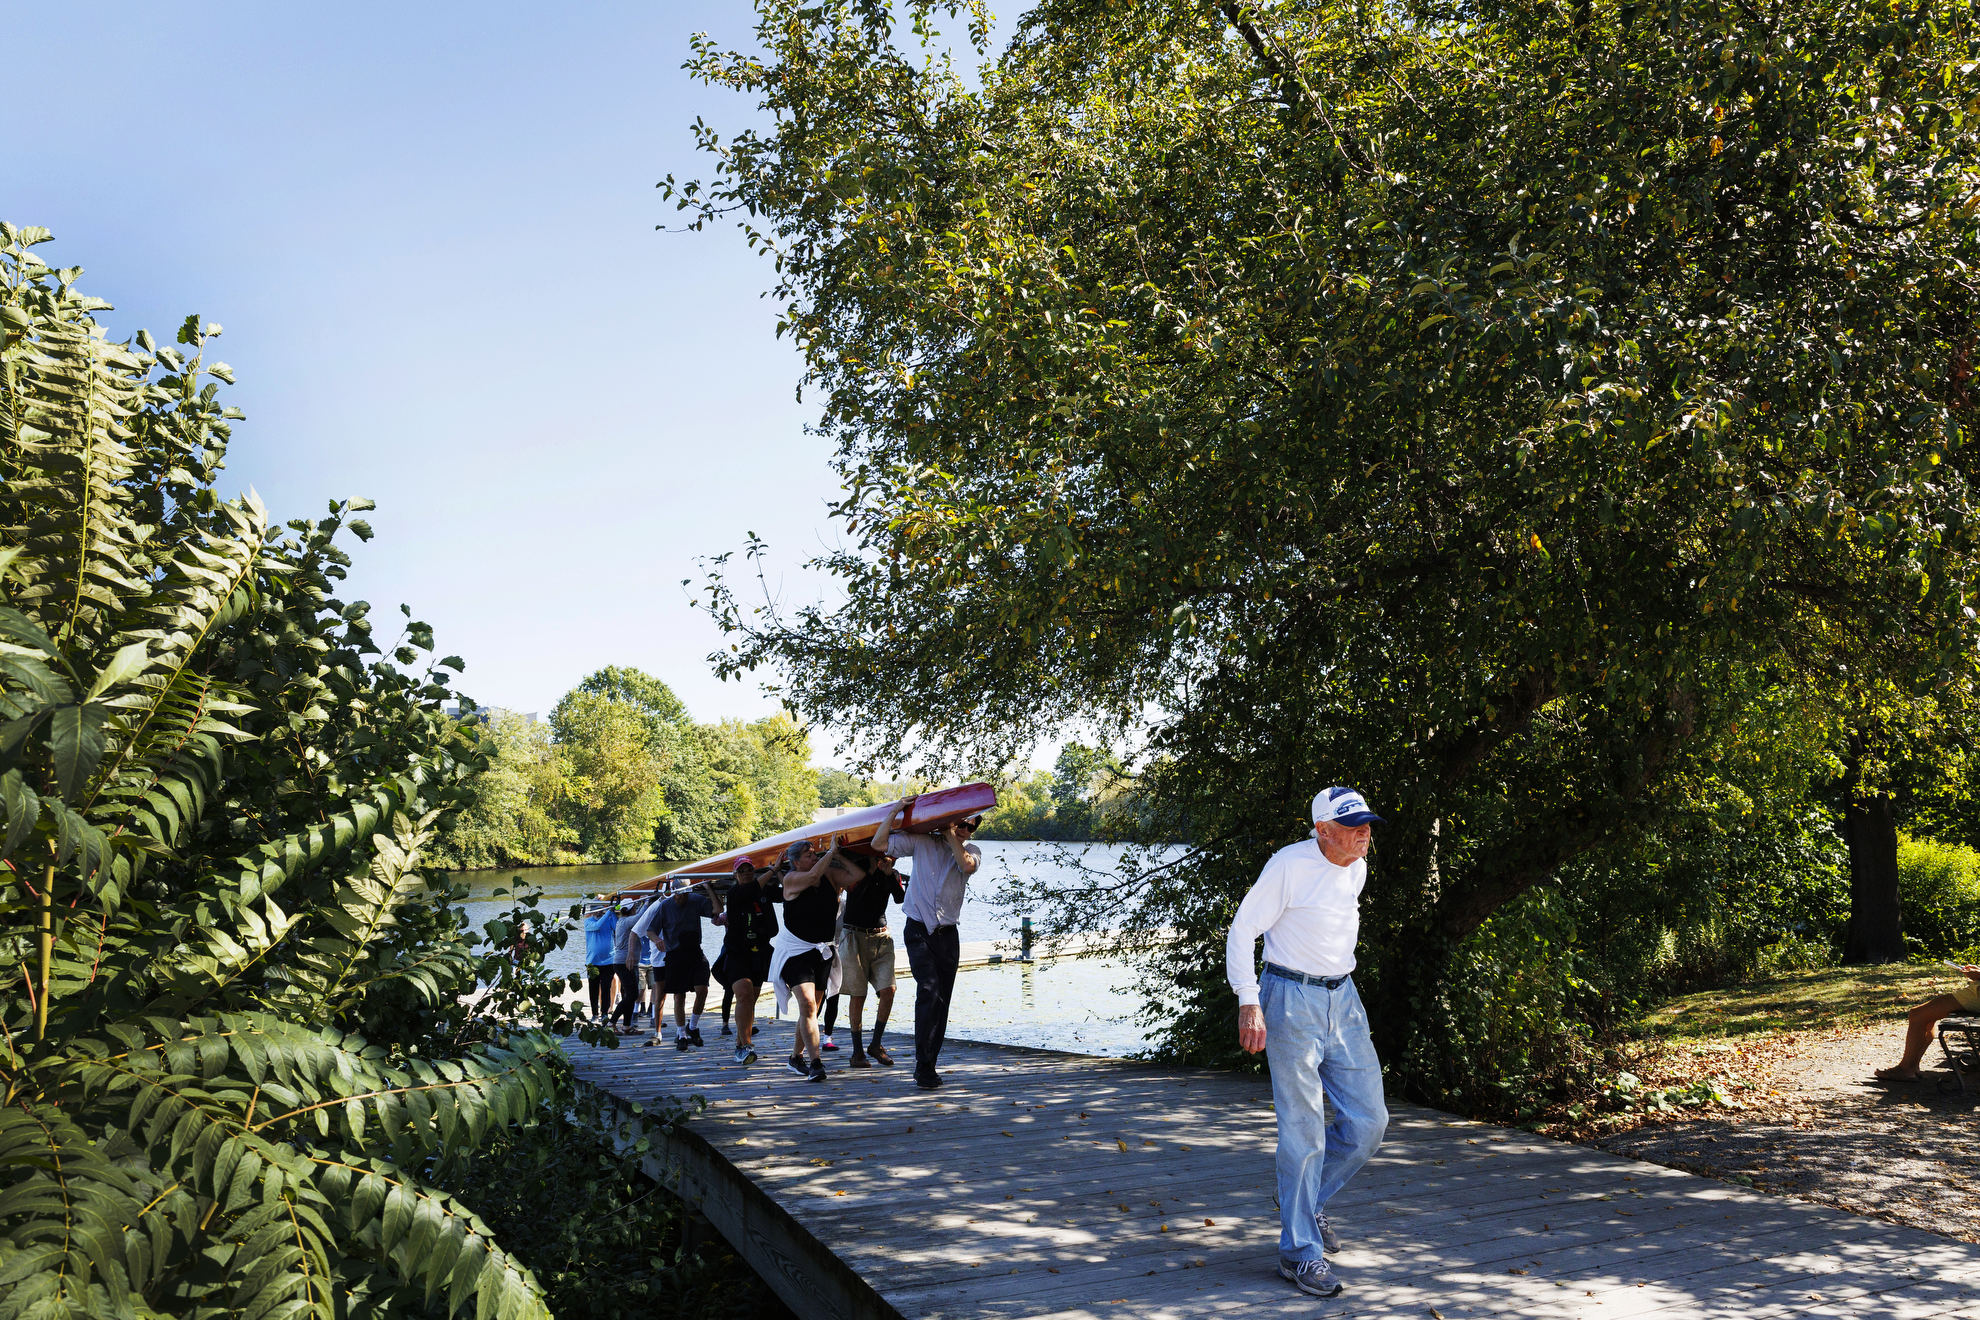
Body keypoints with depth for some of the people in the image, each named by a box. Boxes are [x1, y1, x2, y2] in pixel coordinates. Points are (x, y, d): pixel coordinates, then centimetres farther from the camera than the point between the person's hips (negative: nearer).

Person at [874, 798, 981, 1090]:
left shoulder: (972, 850, 8)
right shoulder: (922, 841, 2)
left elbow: (967, 865, -16)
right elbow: (879, 843, -3)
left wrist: (950, 834, -10)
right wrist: (896, 810, -8)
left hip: (947, 934, 3)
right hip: (918, 930, -3)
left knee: (942, 1000, 4)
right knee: (929, 991, -18)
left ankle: (928, 1066, 15)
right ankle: (923, 1065, -13)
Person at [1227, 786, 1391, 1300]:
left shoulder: (1358, 869, 7)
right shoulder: (1289, 866, -15)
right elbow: (1242, 930, -14)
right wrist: (1249, 1003, -22)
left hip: (1343, 998, 7)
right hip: (1292, 1002, -7)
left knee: (1369, 1121, 6)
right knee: (1304, 1130, -6)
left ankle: (1308, 1202, 28)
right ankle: (1300, 1253, 5)